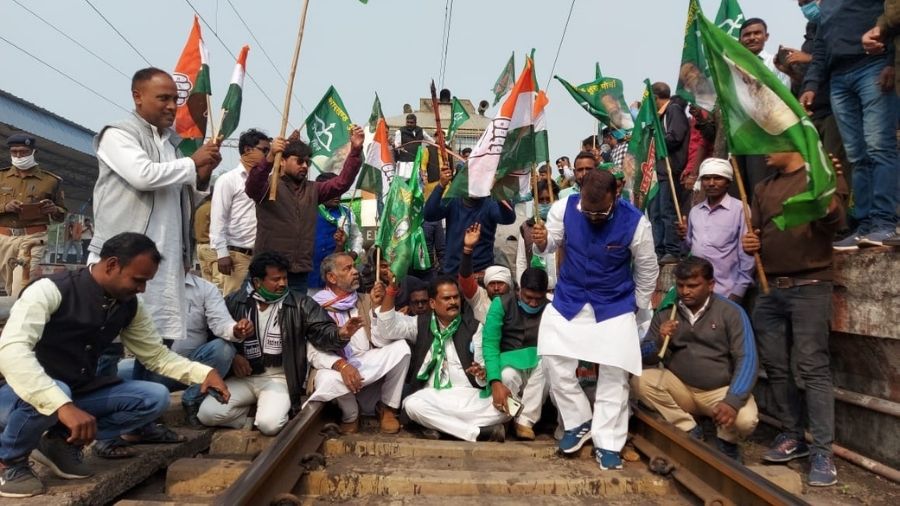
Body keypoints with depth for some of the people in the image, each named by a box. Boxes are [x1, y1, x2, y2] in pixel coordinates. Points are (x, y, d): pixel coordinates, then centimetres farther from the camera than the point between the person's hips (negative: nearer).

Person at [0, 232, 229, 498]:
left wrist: (203, 372, -14)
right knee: (52, 394, -39)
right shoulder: (50, 291, -24)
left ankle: (61, 442, -2)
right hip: (22, 395, -5)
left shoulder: (130, 306, -5)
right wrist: (63, 405, -49)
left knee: (155, 397, -12)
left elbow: (157, 355, 3)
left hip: (77, 393, 6)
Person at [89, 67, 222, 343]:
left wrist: (201, 178, 5)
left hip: (167, 259, 6)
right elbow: (143, 176, -20)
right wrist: (193, 162, -8)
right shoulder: (118, 134, -1)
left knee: (167, 339, 4)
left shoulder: (171, 142, 18)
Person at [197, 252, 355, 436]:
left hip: (279, 378, -2)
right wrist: (231, 356, -8)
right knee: (207, 414, -17)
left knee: (269, 424, -26)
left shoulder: (300, 304, -2)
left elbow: (321, 332, -9)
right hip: (242, 377, 3)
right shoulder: (234, 301, 4)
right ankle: (257, 413, 6)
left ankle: (265, 412, 9)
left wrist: (340, 334, -31)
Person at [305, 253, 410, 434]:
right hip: (335, 367, -3)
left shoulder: (365, 300, 6)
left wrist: (377, 306, -16)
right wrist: (341, 365, -29)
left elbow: (382, 341, -4)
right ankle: (351, 416, -1)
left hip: (367, 363, 3)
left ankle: (387, 407, 0)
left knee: (400, 347, -20)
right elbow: (314, 353, -11)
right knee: (326, 380, -36)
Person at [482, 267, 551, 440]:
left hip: (537, 369, 2)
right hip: (509, 364, -1)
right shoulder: (502, 303, -8)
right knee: (507, 376, -34)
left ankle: (526, 420, -19)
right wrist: (495, 382, -29)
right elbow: (489, 343, -15)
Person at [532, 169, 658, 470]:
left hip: (615, 304, -1)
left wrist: (638, 308, 6)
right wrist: (542, 241, -25)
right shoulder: (564, 208, -17)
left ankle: (607, 443, 14)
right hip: (568, 299, 2)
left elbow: (647, 271, -4)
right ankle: (579, 422, 18)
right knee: (553, 361, -4)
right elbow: (552, 245, -1)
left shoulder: (635, 222, -21)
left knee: (614, 371, -1)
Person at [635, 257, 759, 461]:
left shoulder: (731, 312, -7)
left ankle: (726, 440, 7)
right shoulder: (665, 313, 0)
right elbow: (645, 357, 1)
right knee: (641, 379, -23)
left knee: (745, 420, -32)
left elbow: (747, 360, -15)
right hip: (681, 389, 3)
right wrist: (659, 342, -22)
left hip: (722, 390, -2)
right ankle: (689, 431, -4)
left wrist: (732, 401, -29)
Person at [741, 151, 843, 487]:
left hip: (809, 286, -6)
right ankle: (793, 436, 21)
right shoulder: (763, 189, 16)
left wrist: (827, 202, -36)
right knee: (775, 367, 9)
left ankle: (822, 452, -3)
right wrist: (750, 244, -3)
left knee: (812, 368, -8)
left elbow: (834, 223, -14)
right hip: (769, 289, 6)